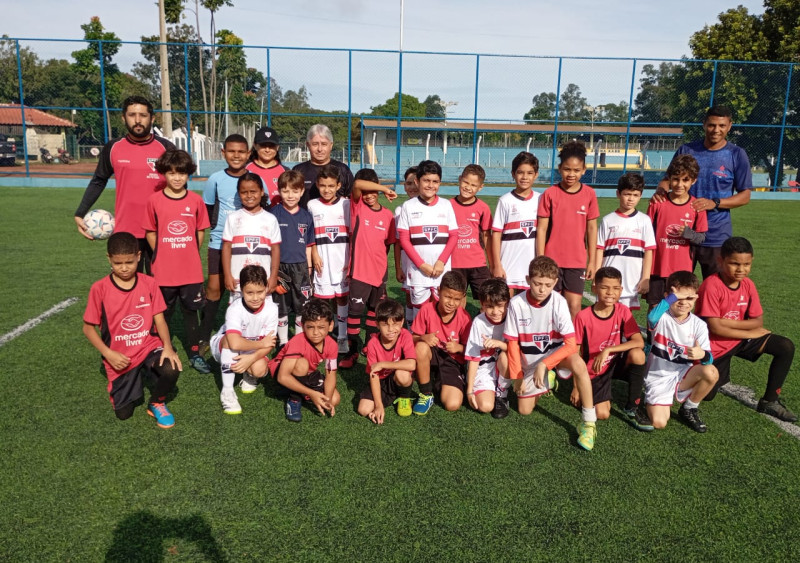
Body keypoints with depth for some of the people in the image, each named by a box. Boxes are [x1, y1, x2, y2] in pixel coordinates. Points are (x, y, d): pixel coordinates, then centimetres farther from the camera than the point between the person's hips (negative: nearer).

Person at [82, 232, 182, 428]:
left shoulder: (149, 283, -5)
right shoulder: (99, 289, -10)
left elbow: (159, 319, -4)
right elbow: (88, 328, -3)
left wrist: (168, 346, -22)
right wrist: (108, 354, -17)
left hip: (149, 348, 0)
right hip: (120, 358, 0)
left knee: (171, 369, -31)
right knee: (123, 412, -4)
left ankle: (157, 403, 3)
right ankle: (134, 382, 31)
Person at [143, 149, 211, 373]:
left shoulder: (196, 200, -2)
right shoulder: (155, 200, -4)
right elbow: (150, 232, 4)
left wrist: (190, 254, 6)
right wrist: (162, 255, 5)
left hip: (191, 270, 1)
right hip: (163, 271, 0)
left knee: (191, 311, 11)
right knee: (163, 314, 12)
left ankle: (195, 354, 23)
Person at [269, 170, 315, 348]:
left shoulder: (306, 216, 4)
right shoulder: (274, 213, -5)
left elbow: (308, 245, 9)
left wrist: (308, 268, 7)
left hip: (300, 267, 2)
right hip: (280, 267, -2)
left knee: (303, 307, 7)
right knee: (281, 307, 9)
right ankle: (283, 342, 23)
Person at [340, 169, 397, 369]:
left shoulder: (388, 215, 4)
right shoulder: (357, 206, -3)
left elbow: (388, 244, 12)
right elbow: (357, 184, -23)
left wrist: (381, 262, 7)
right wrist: (386, 189, -17)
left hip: (379, 271, 3)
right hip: (359, 270, -3)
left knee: (375, 310, 15)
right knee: (355, 309, -3)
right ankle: (352, 351, 9)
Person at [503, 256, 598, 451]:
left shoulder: (559, 303, -20)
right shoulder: (516, 303, -16)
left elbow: (571, 344, -23)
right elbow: (513, 343, -8)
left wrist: (543, 364, -32)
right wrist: (517, 376, -6)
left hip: (555, 353, -2)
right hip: (529, 362, 3)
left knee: (579, 365, -35)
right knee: (524, 410, 3)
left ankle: (589, 422, -23)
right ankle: (546, 381, 32)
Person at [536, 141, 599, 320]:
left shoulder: (589, 194, 1)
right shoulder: (550, 193, -3)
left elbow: (592, 228, 6)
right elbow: (541, 229, -2)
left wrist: (592, 260, 5)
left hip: (577, 261, 1)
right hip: (552, 259, -1)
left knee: (574, 305, 0)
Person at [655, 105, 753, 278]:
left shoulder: (737, 155, 1)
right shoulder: (686, 150, 5)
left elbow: (745, 196, 2)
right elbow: (667, 180, 11)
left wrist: (714, 203, -15)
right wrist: (661, 191, -13)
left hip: (717, 236, -1)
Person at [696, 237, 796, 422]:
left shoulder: (748, 284, -6)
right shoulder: (711, 285, -25)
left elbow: (758, 321, -6)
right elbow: (715, 327, -25)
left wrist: (727, 322, -20)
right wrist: (749, 333, -15)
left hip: (739, 339, 5)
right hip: (714, 346, -5)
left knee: (786, 347, -11)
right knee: (707, 395, 0)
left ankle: (770, 401, 0)